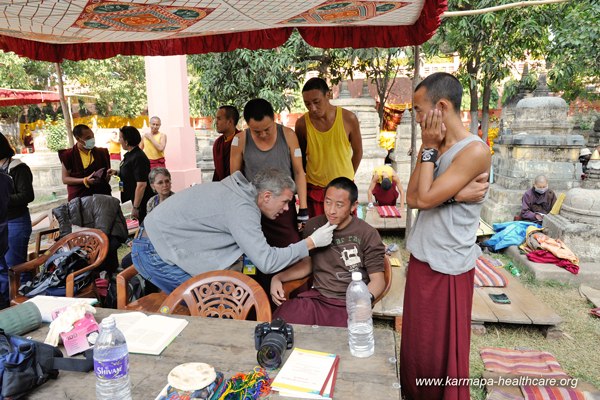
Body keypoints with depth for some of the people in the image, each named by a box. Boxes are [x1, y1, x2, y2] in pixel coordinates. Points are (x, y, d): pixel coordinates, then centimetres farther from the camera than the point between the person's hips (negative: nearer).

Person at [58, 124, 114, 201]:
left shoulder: (101, 152, 7)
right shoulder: (69, 155, -2)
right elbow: (65, 179, -2)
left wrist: (108, 175, -10)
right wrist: (85, 181, -15)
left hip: (101, 195, 3)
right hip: (78, 198, -2)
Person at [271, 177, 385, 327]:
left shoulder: (367, 234, -3)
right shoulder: (313, 226, 9)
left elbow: (378, 279, -1)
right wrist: (278, 278, 7)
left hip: (348, 305, -3)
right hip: (316, 298, 3)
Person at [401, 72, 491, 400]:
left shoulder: (474, 151, -18)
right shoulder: (435, 146, 6)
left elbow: (425, 199, -22)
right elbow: (412, 198, -2)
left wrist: (429, 149, -13)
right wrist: (428, 149, -6)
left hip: (448, 267, -7)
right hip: (421, 258, 8)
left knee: (444, 350, 9)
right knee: (415, 342, 20)